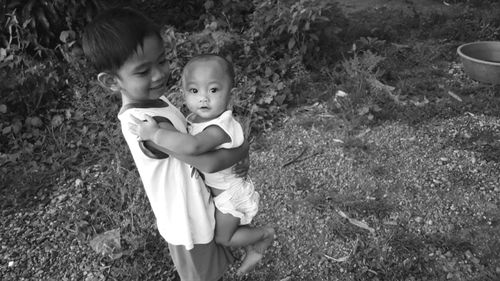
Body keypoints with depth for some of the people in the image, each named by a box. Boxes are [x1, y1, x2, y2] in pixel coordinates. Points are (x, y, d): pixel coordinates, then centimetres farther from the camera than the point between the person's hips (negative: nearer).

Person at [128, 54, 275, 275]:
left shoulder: (219, 128, -40)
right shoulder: (198, 117, -12)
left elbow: (192, 146, -58)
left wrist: (155, 134, -53)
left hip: (230, 193, -8)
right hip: (219, 188, 8)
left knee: (223, 237, 13)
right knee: (232, 227, 29)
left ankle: (266, 234, 33)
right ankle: (254, 251, 54)